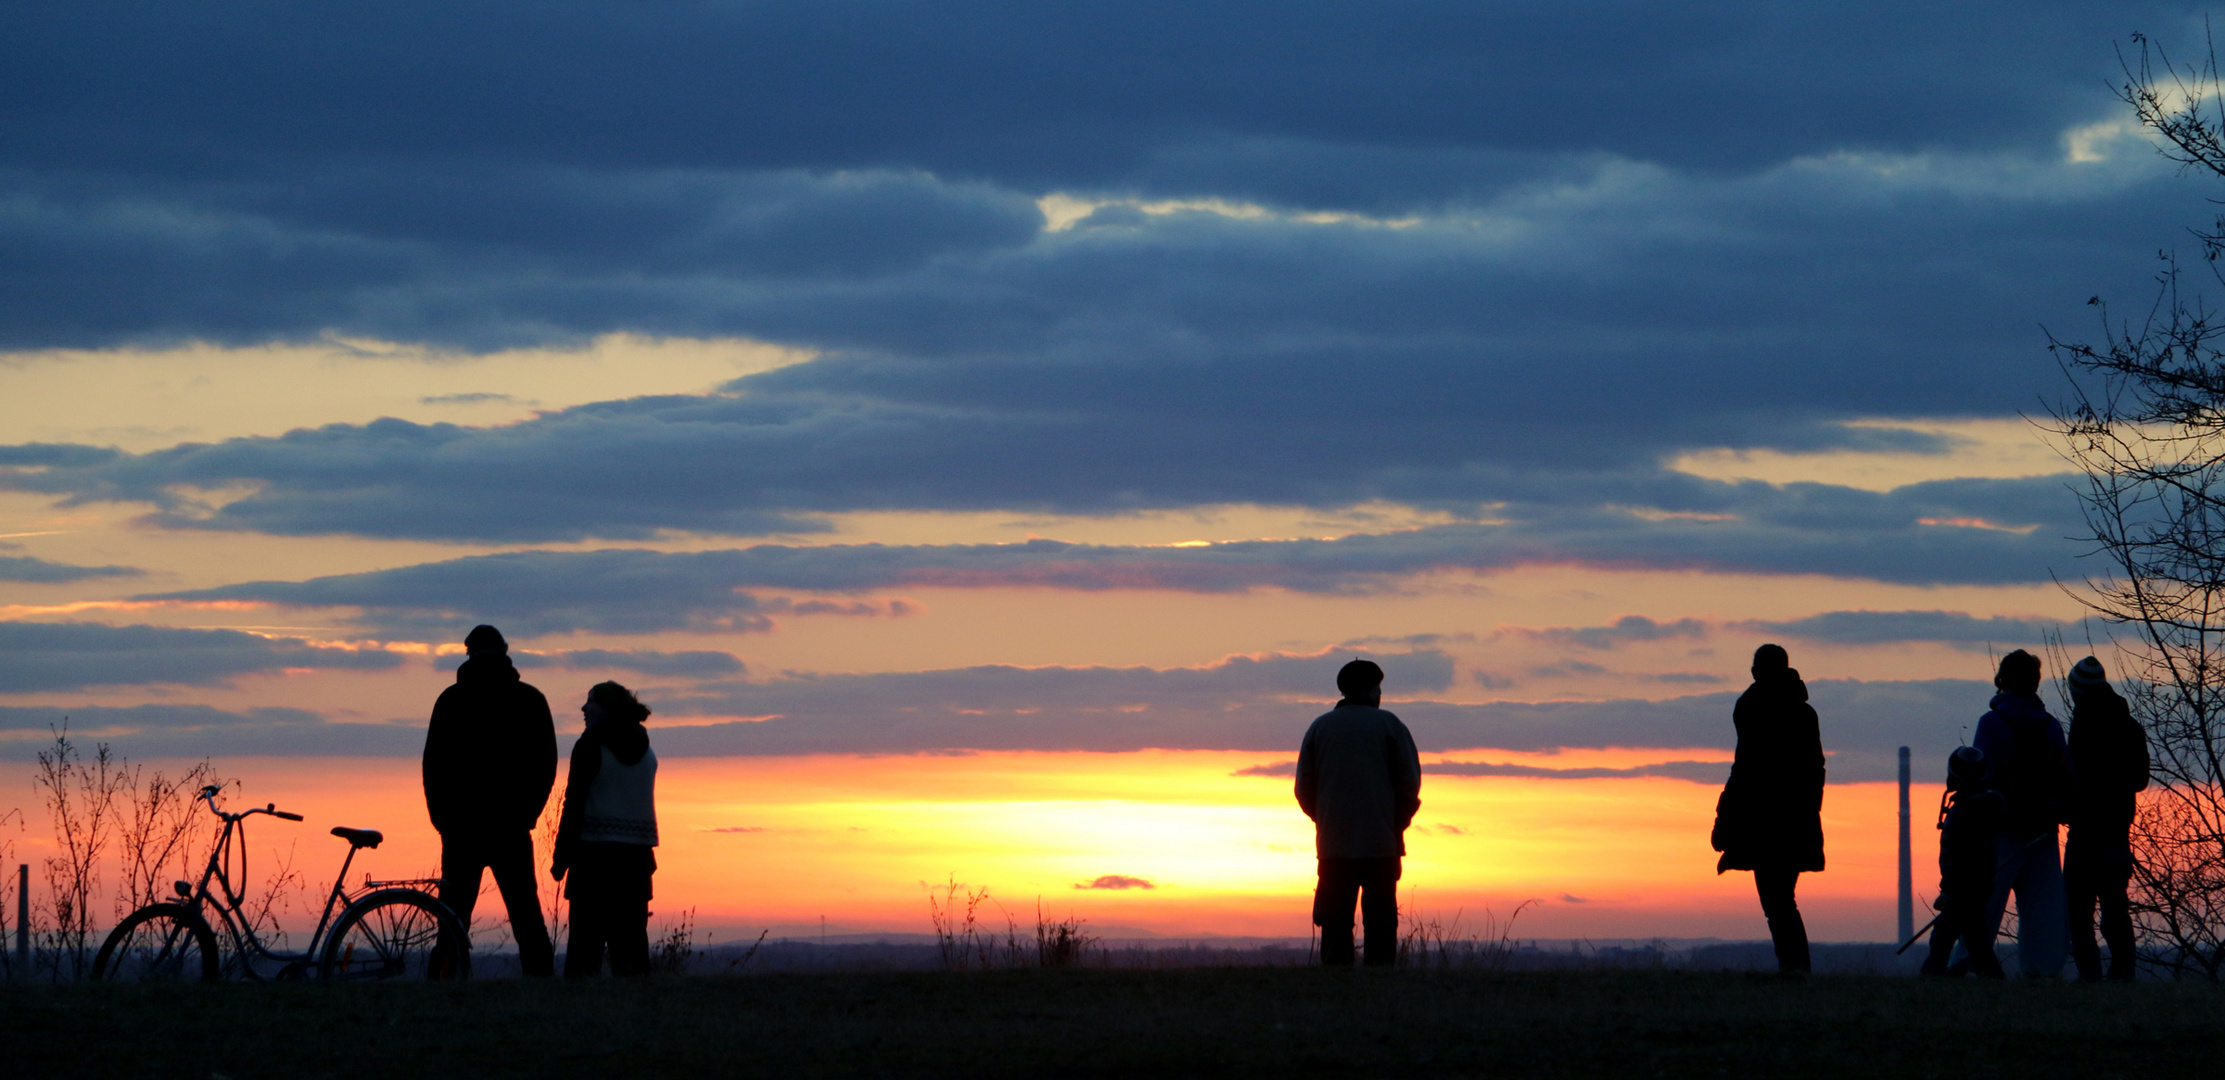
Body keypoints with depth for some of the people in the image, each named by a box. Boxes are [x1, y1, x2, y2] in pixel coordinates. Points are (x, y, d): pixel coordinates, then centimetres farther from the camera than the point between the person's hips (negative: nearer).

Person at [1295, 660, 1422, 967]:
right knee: (1380, 919, 0)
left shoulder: (1319, 727, 9)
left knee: (1335, 922, 3)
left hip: (1333, 844, 2)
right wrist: (1397, 824, 10)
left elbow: (1305, 789, 8)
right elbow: (1409, 782, -3)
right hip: (1381, 844, -2)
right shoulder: (1389, 725, 1)